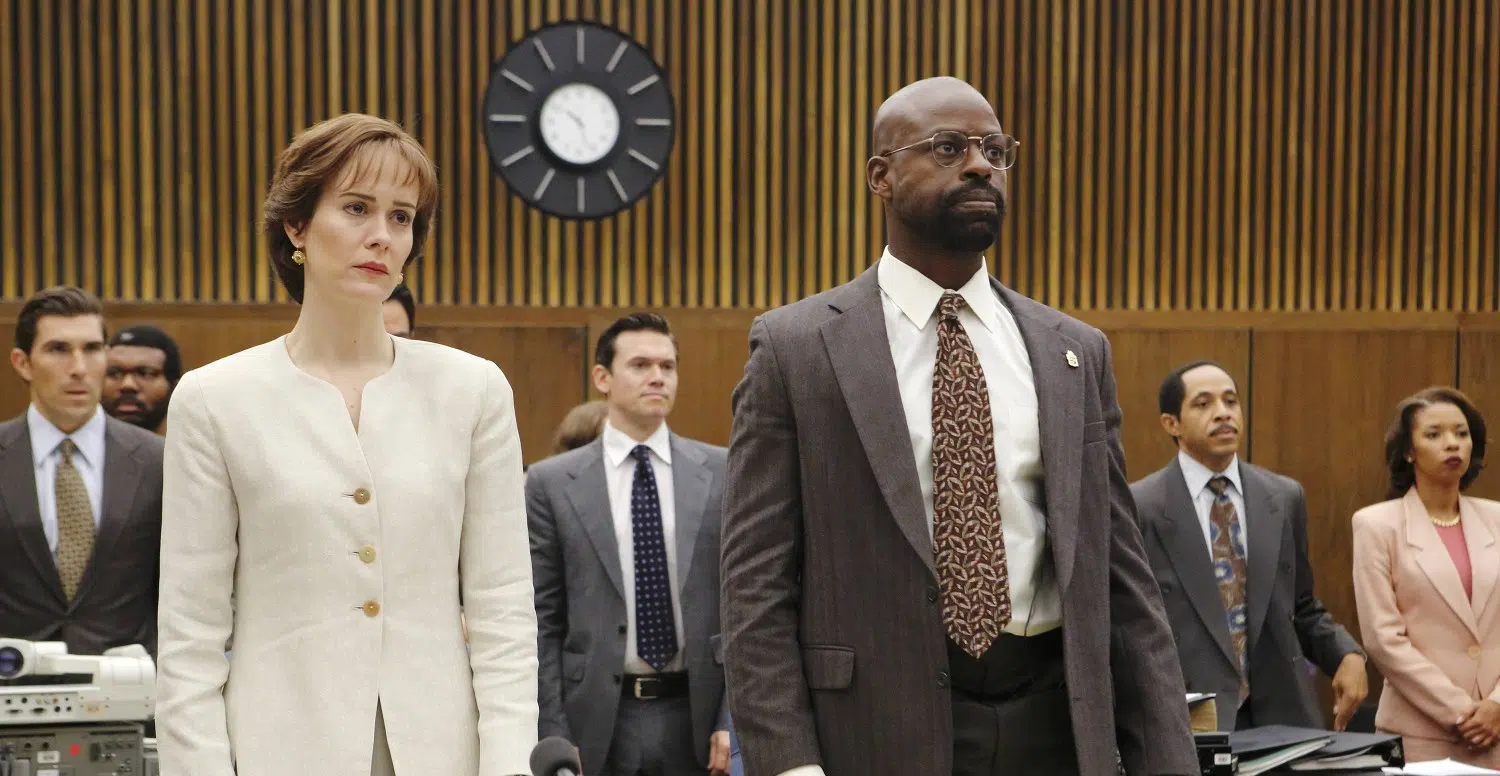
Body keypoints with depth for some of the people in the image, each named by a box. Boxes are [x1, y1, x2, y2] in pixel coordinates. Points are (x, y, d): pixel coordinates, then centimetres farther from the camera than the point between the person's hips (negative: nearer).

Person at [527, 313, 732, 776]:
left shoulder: (722, 473, 3)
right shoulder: (551, 482, 1)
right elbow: (541, 622, 0)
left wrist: (735, 720, -3)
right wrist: (553, 738, -5)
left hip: (698, 719, 1)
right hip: (597, 720, -1)